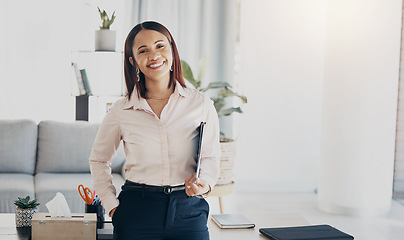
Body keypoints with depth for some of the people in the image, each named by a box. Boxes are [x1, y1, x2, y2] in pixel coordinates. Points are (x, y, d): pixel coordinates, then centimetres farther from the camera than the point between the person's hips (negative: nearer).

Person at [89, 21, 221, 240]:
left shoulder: (201, 104, 0)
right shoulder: (121, 111, 1)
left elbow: (210, 157, 6)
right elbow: (98, 160, 14)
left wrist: (203, 181, -15)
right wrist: (112, 206, 5)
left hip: (188, 212, 0)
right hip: (137, 212, 0)